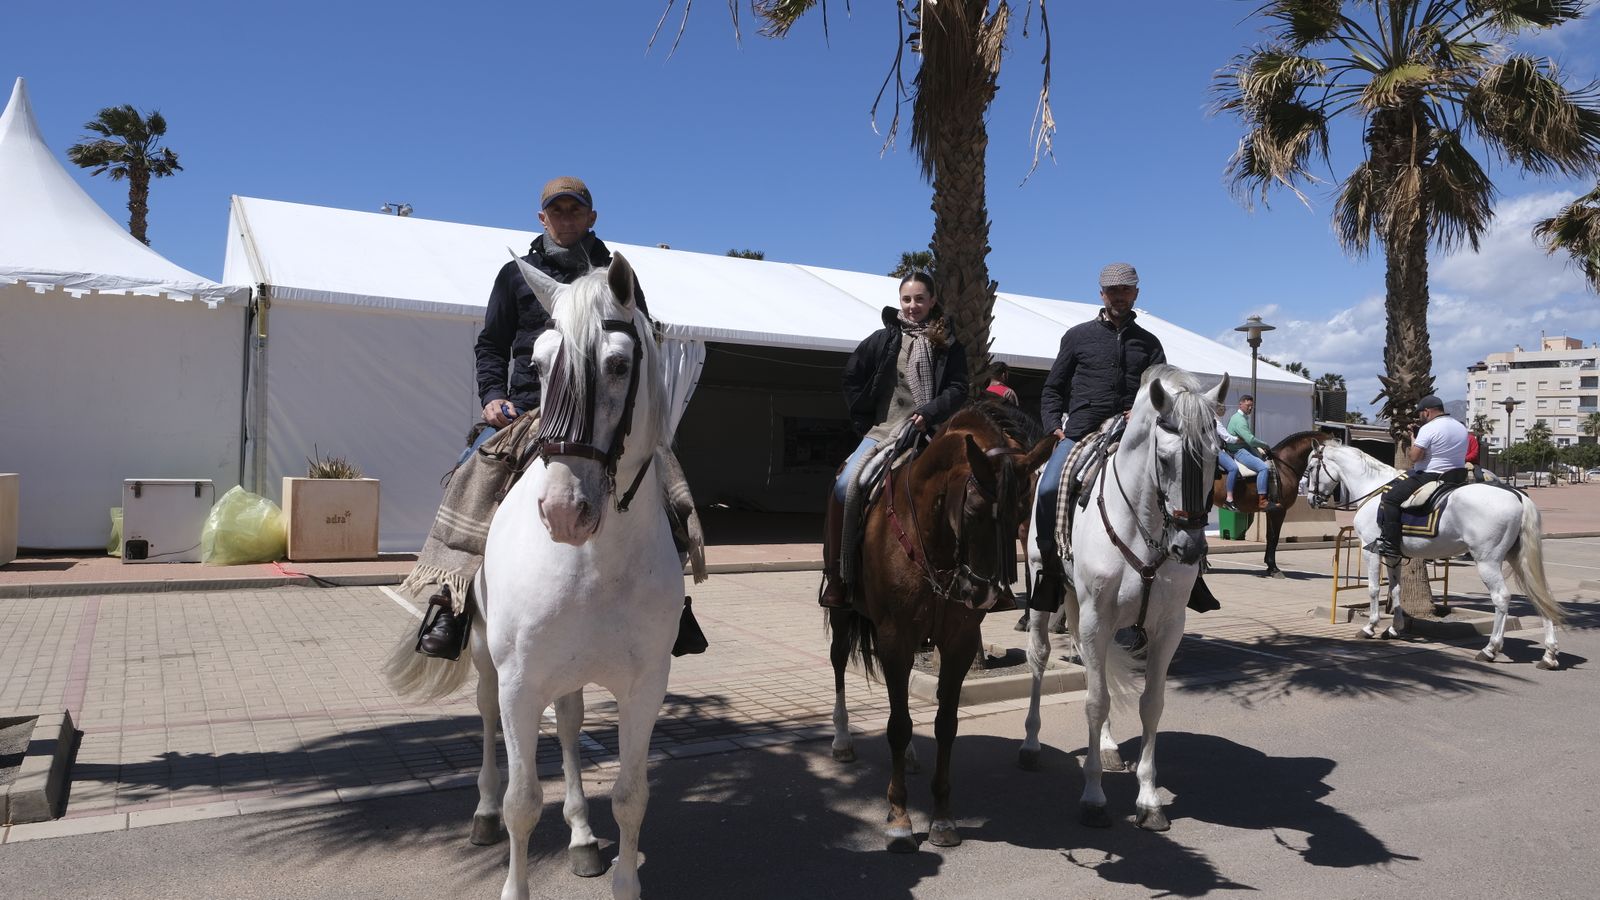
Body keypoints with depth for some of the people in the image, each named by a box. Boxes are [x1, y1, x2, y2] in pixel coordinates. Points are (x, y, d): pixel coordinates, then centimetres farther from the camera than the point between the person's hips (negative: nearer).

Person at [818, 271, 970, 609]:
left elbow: (957, 388, 1)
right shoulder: (883, 339, 10)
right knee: (844, 487, -18)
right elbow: (852, 377, 15)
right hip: (881, 432, 1)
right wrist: (863, 422, 9)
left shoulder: (948, 345, 7)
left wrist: (929, 413, -15)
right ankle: (836, 574, -9)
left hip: (926, 434, -1)